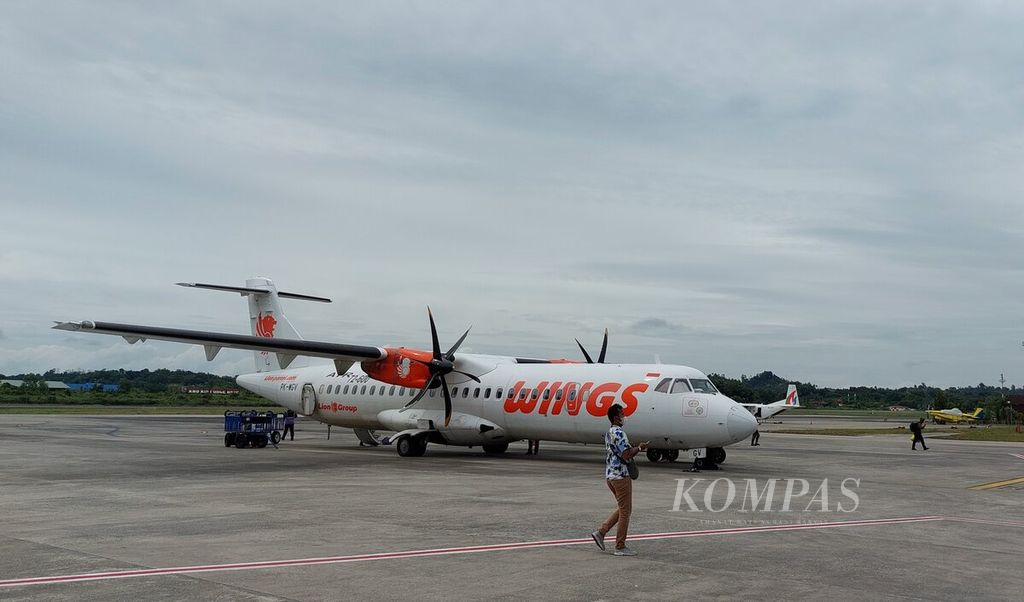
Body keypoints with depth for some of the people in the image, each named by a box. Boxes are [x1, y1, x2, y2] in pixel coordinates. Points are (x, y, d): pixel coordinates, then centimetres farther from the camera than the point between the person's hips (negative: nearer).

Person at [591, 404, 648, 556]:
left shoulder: (608, 433, 15)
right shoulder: (619, 433, -16)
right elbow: (626, 455, -23)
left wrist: (634, 448, 13)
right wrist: (639, 448, -9)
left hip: (610, 475, 10)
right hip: (620, 475, -9)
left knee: (622, 509, 18)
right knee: (625, 511, -1)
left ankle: (601, 532, 11)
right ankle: (620, 547, 3)